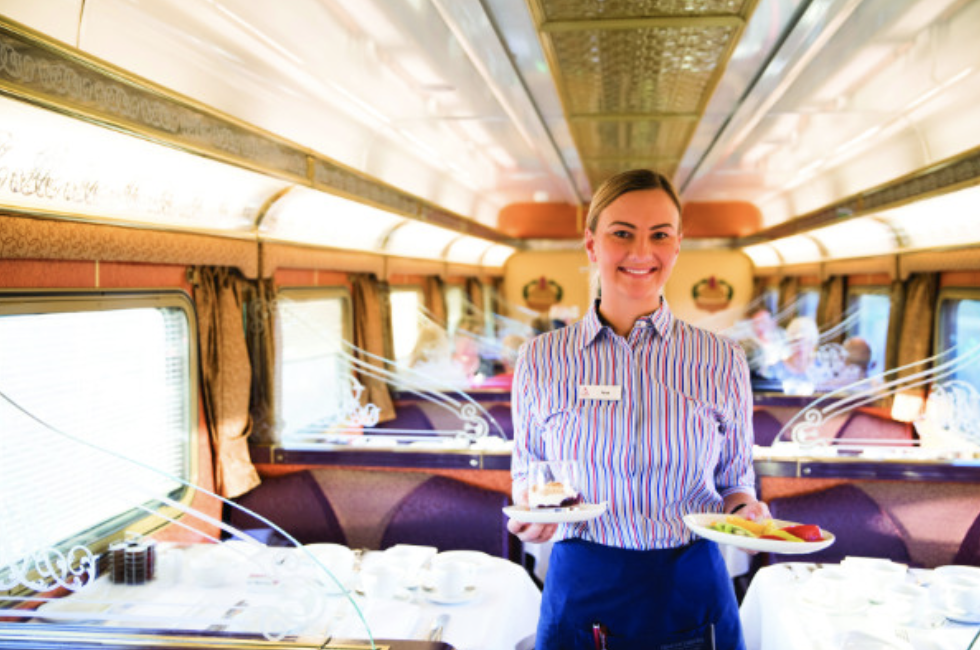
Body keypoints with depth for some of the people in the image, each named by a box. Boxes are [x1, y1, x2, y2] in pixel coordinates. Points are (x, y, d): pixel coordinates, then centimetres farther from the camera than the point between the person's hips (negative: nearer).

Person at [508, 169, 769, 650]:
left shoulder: (722, 361, -2)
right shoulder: (541, 359, -2)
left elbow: (735, 480, 9)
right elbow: (526, 472, 9)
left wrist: (745, 512, -13)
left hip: (692, 595, 1)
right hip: (580, 590, 0)